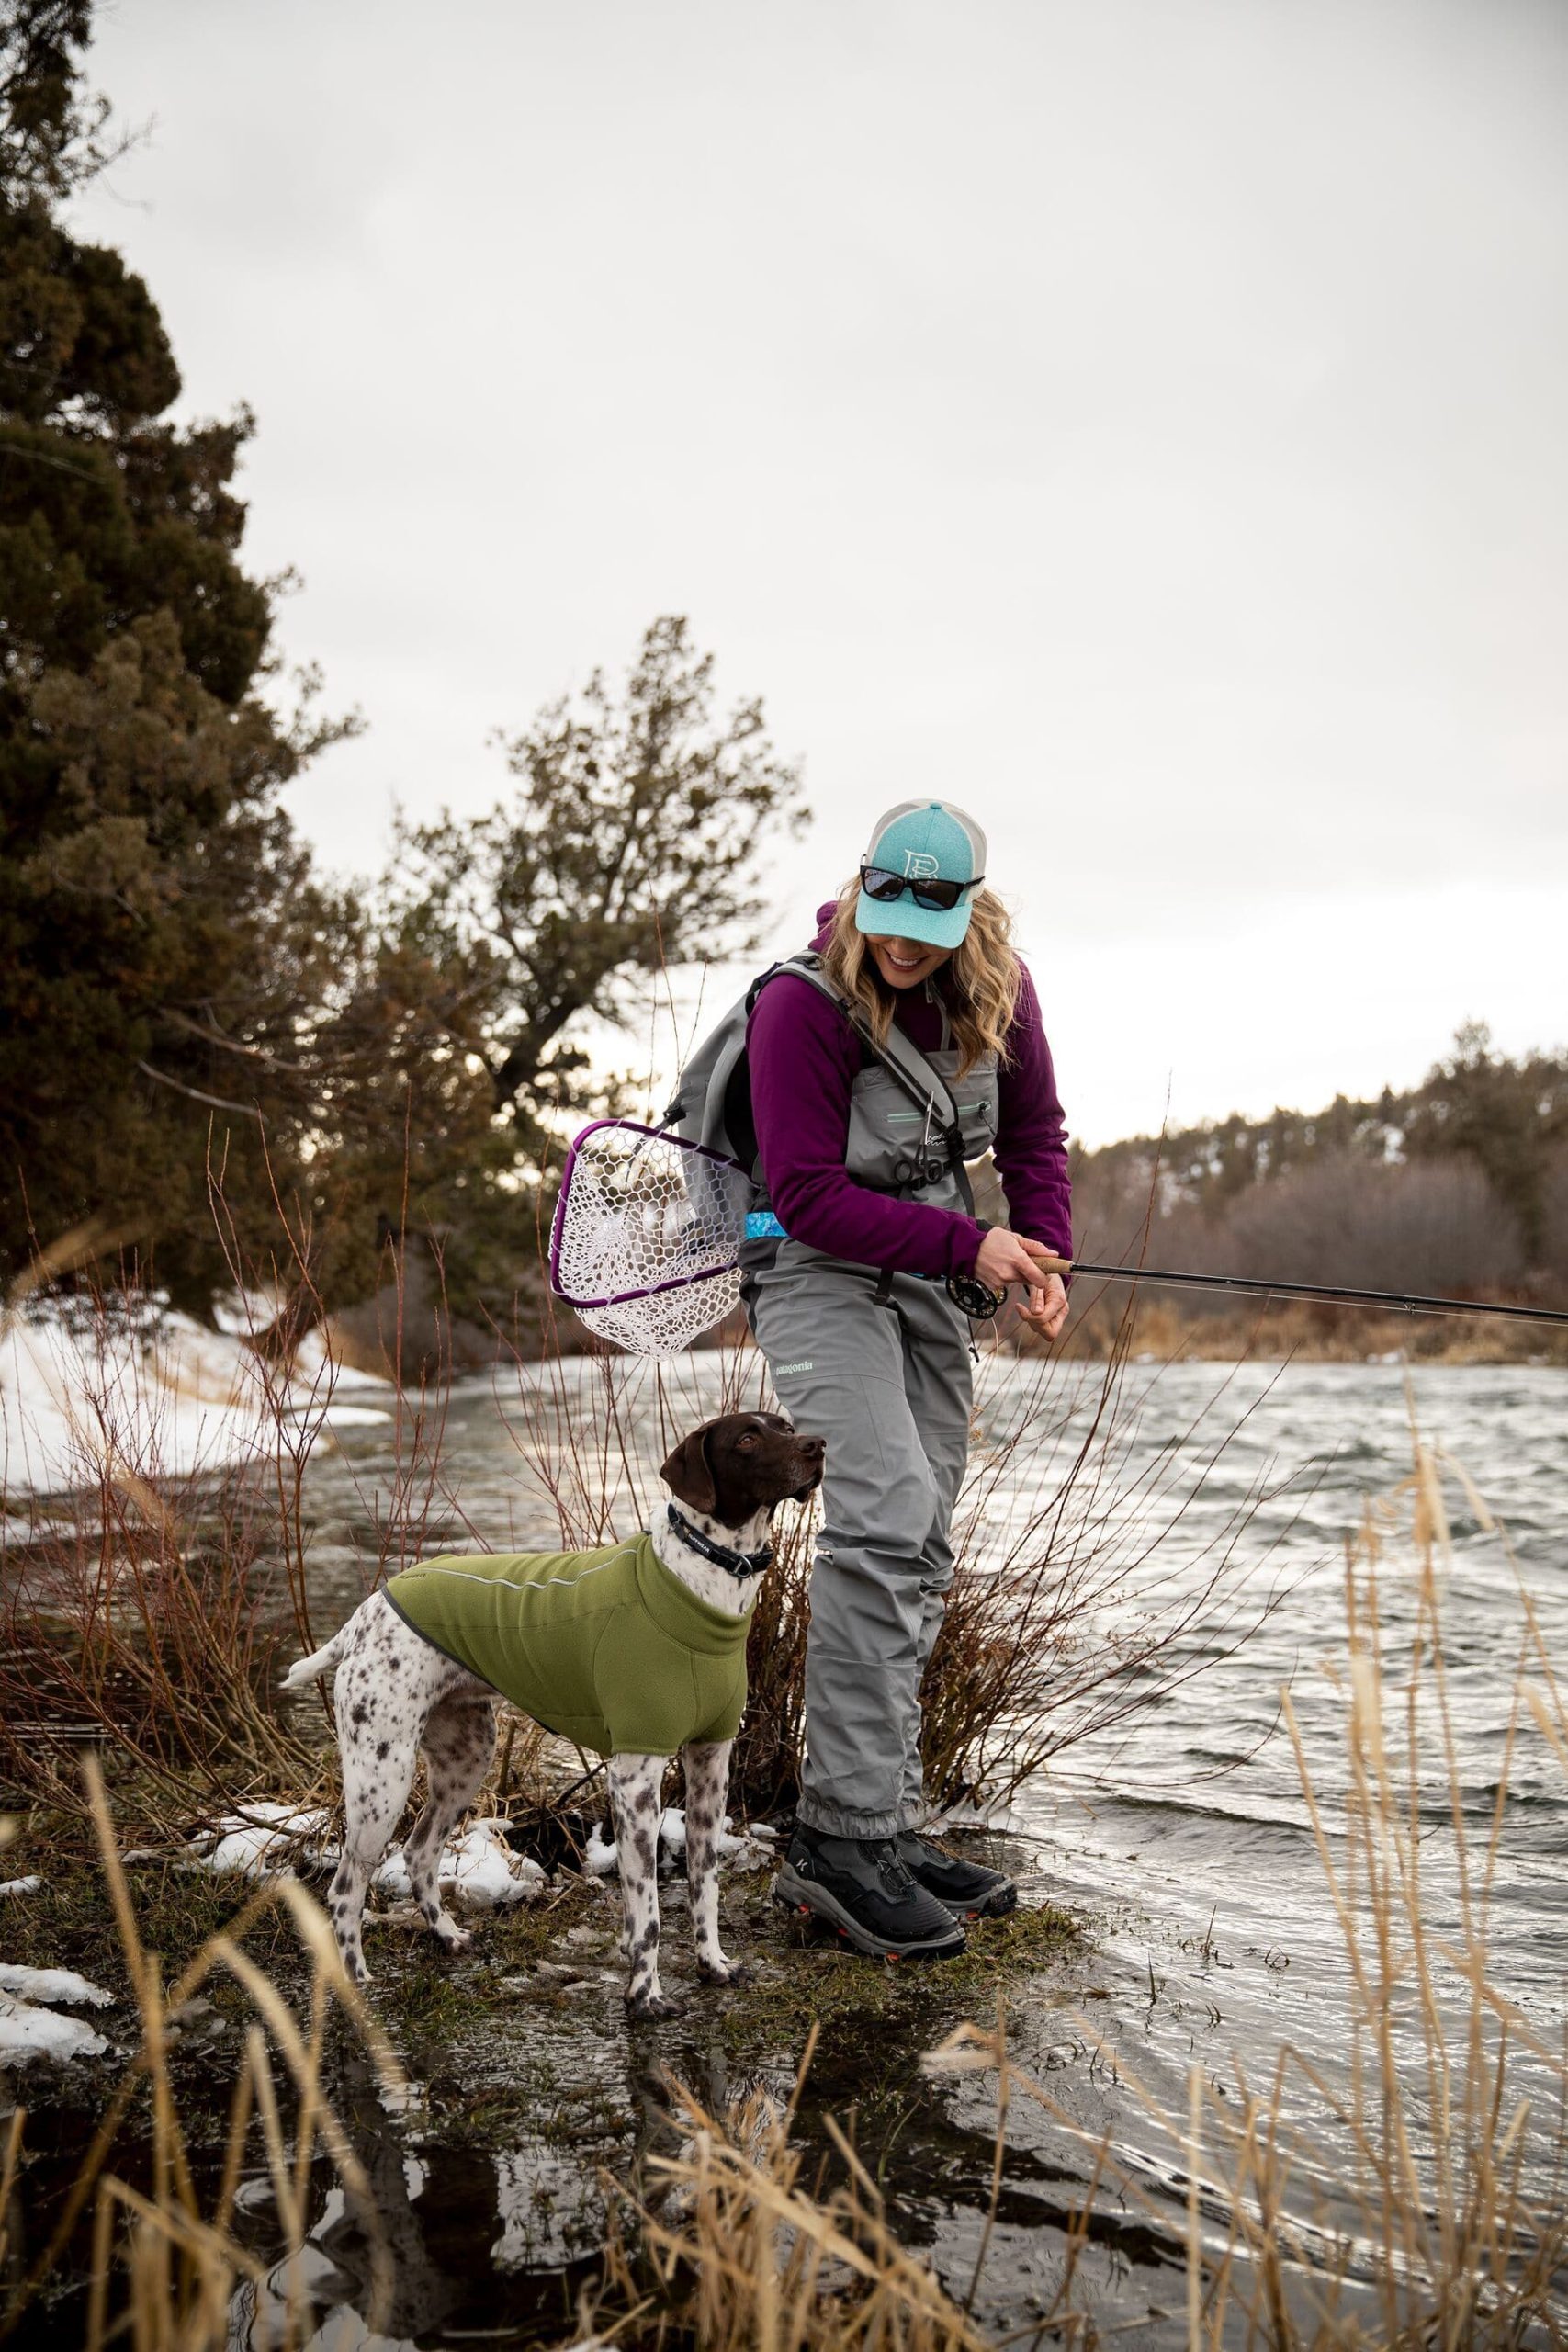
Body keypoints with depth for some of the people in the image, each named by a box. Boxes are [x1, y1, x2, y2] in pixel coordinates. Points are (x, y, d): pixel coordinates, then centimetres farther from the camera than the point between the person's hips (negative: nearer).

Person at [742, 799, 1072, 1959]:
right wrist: (968, 1243, -25)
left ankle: (888, 1826, 17)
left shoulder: (999, 992, -3)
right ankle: (840, 1835, -19)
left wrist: (1045, 1257, -5)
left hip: (927, 1275, 7)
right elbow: (809, 1197, -21)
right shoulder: (803, 1004, -20)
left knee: (921, 1551, 7)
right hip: (817, 1264, -7)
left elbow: (1034, 1136, 10)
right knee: (886, 1509, -24)